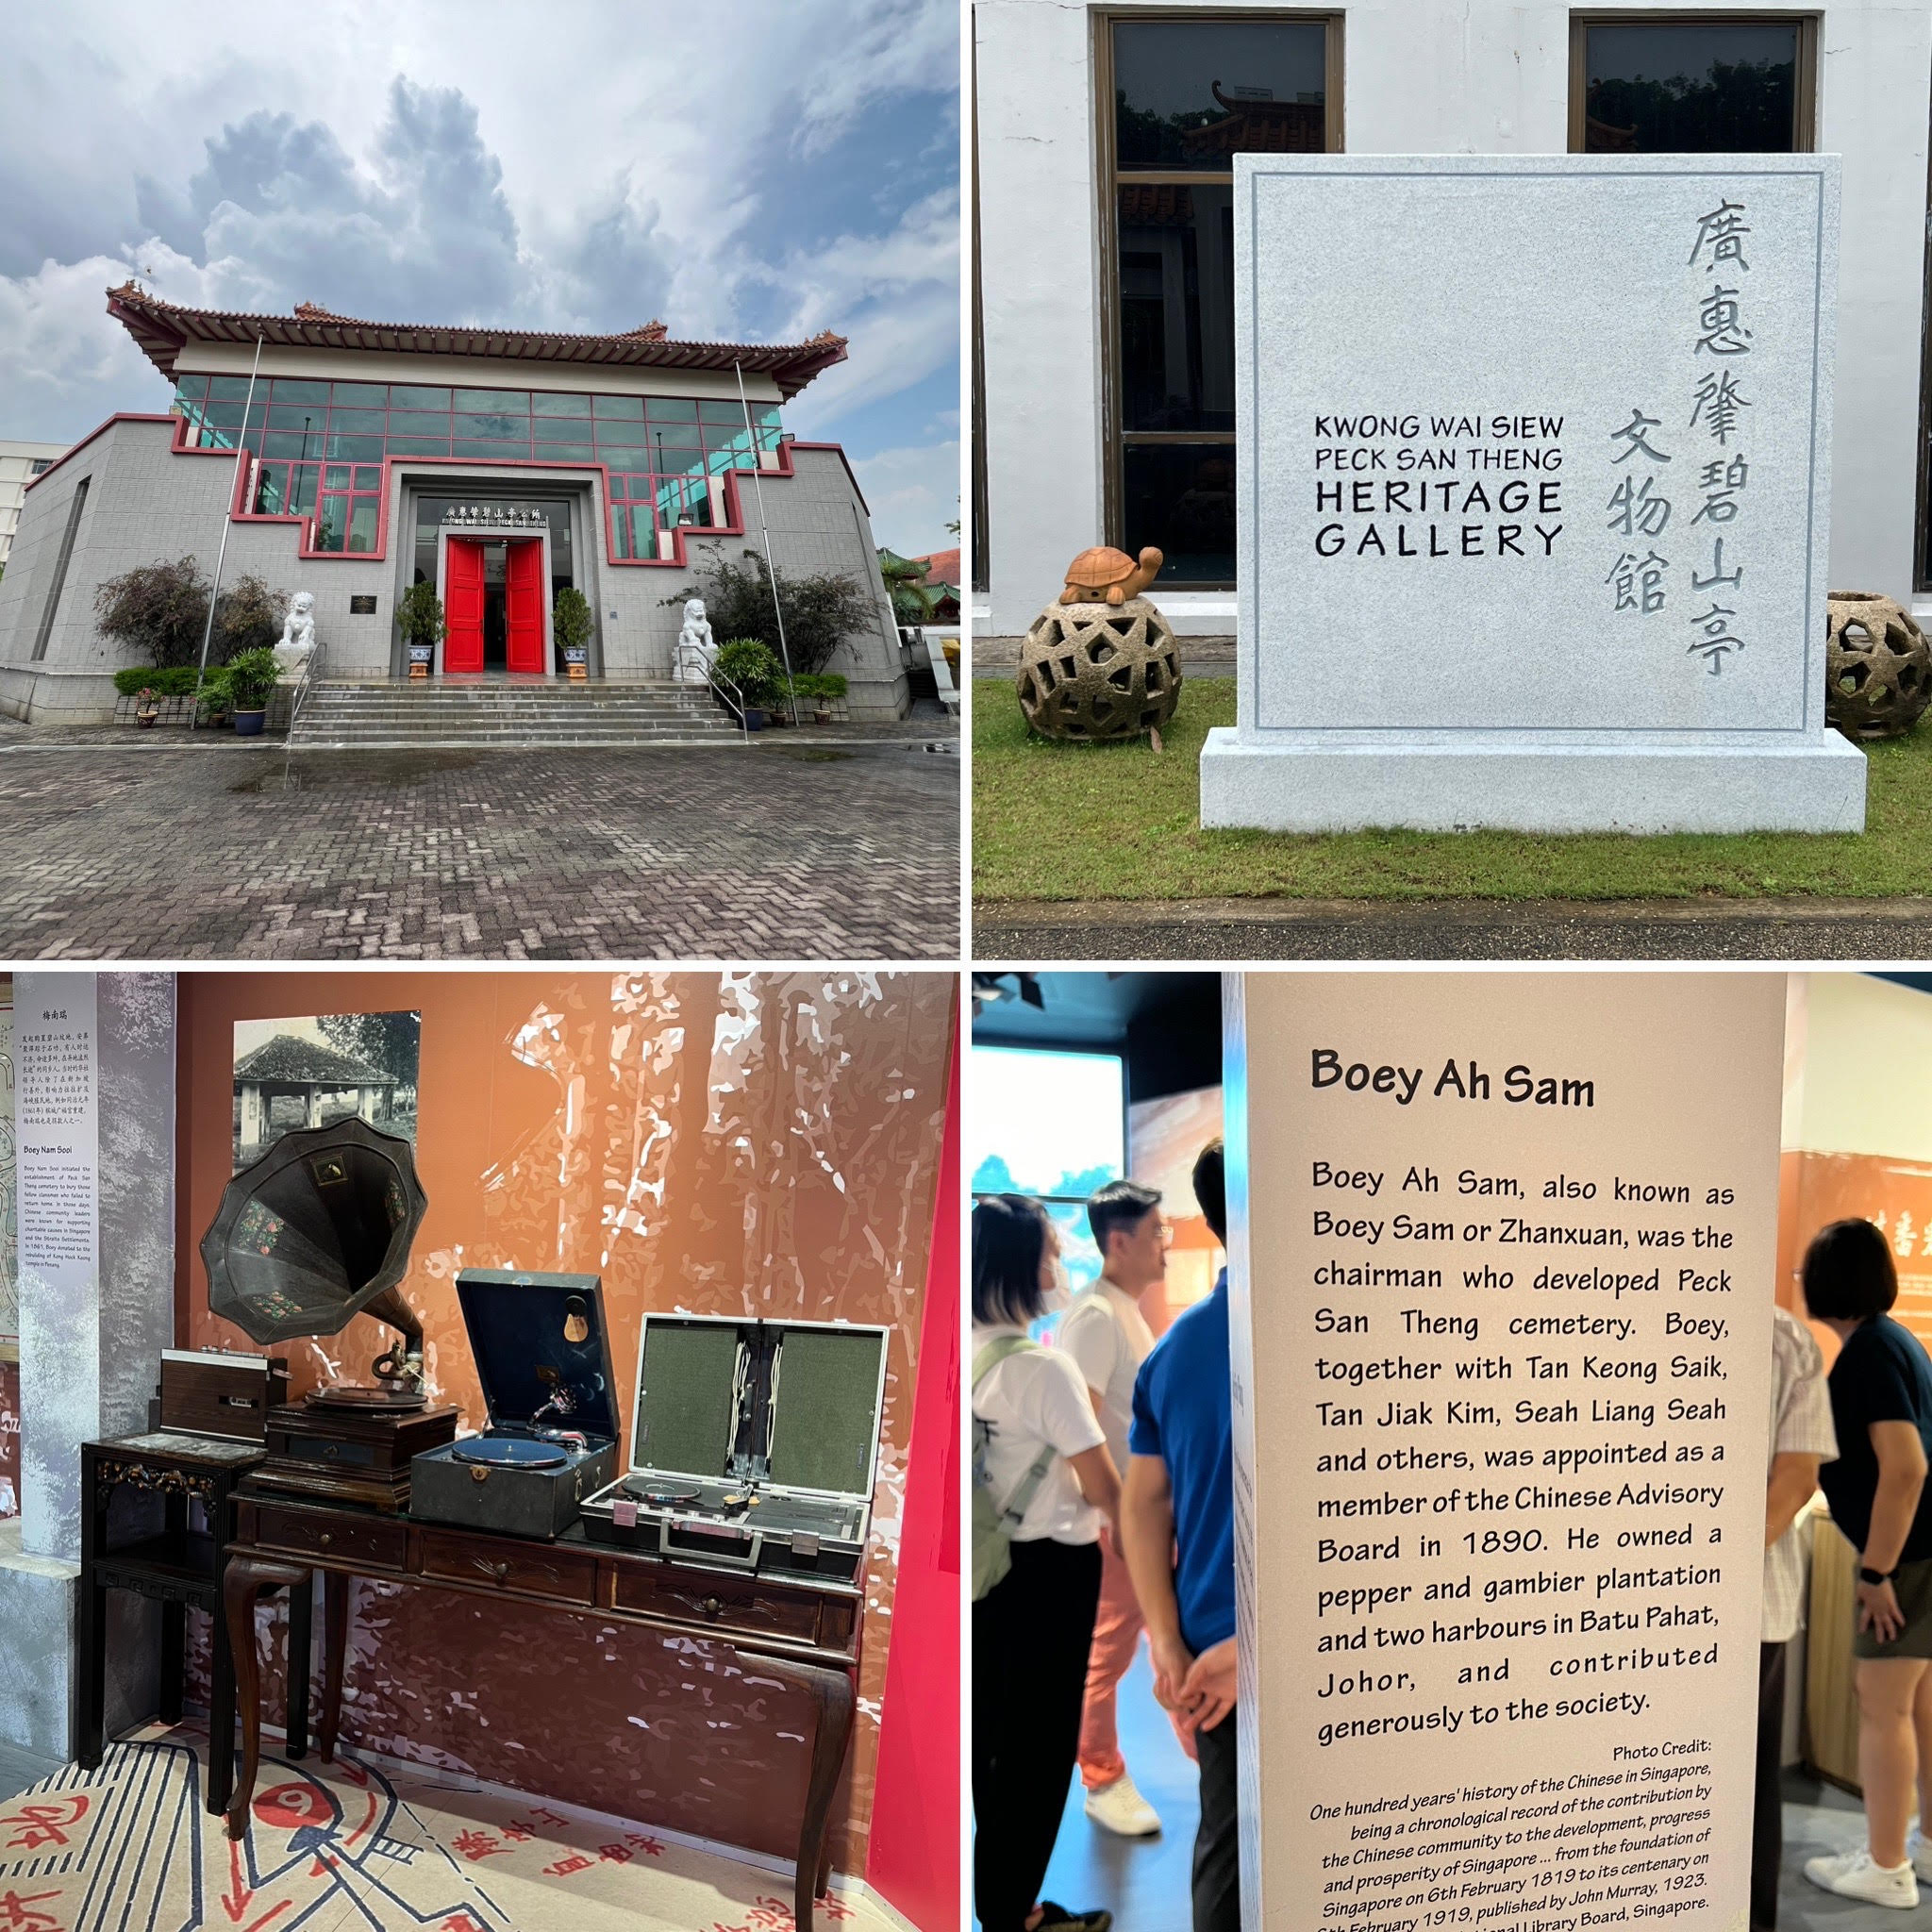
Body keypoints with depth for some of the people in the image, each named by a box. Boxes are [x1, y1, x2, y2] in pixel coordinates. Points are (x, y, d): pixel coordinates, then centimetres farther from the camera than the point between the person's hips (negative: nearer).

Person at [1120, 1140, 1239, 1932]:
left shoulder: (1173, 1347, 5)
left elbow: (1143, 1507, 6)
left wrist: (1168, 1646, 4)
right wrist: (1247, 1647, -16)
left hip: (1209, 1649, 6)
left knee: (1223, 1839, 17)